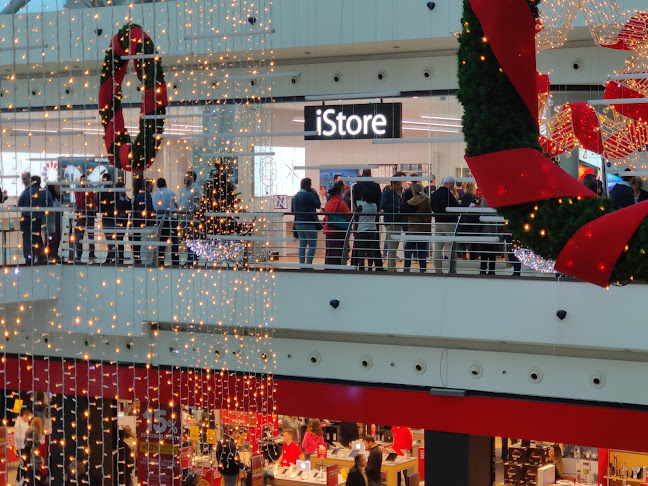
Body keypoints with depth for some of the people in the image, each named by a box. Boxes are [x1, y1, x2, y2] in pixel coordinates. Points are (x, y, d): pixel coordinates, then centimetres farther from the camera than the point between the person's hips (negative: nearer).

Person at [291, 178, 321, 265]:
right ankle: (308, 264, -10)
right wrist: (315, 194, 1)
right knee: (312, 245, -2)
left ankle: (302, 264, 9)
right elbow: (318, 205, -6)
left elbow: (292, 211, 15)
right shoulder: (309, 195, -13)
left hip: (298, 224, 7)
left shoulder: (295, 197, 10)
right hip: (309, 224, -7)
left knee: (302, 245, 11)